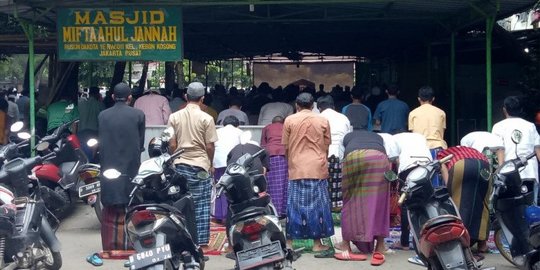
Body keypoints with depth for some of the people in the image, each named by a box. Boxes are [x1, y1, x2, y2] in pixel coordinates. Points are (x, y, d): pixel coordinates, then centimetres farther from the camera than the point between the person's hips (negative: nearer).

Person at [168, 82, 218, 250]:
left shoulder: (174, 117, 1)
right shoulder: (206, 119, -6)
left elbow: (172, 144, 2)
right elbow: (210, 146, -4)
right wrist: (210, 164, 12)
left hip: (180, 165, 3)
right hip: (201, 166, -3)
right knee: (202, 206, 2)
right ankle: (202, 242, 4)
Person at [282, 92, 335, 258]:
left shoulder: (289, 120, 2)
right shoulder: (323, 121, 2)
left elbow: (285, 147, 7)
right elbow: (326, 146, 9)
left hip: (296, 169, 1)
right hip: (317, 168, 0)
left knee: (295, 205, 6)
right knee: (317, 204, 4)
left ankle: (289, 243, 9)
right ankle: (317, 245, 5)